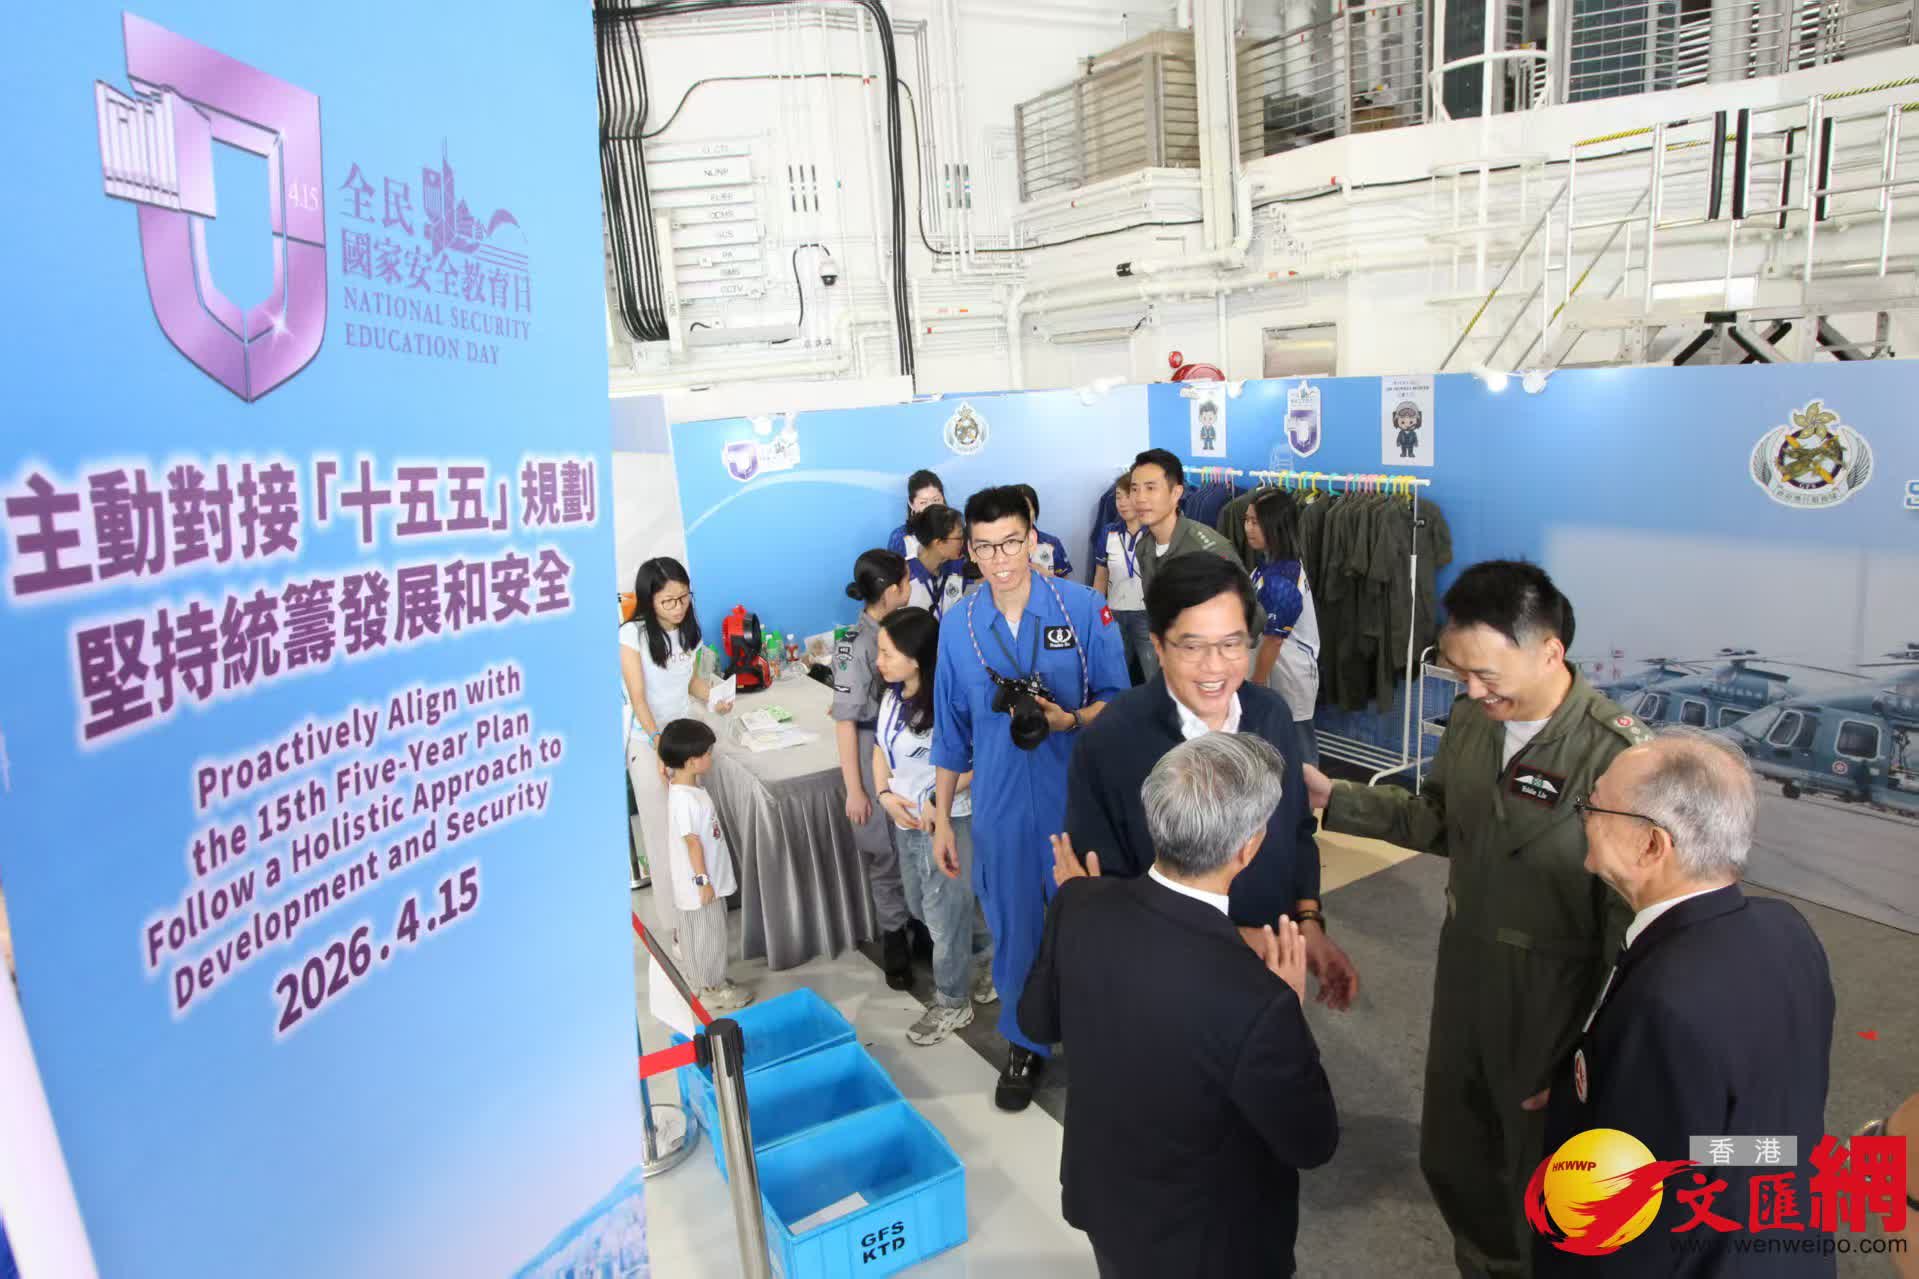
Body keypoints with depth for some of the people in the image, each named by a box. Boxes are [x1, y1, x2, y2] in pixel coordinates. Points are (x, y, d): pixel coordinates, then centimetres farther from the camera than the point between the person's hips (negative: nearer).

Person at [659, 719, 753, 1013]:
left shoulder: (690, 789, 4)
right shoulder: (684, 800, -27)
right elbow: (692, 842, -24)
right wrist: (703, 881, -19)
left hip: (709, 878, 9)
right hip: (699, 882, -9)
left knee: (705, 933, 22)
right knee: (707, 935, 5)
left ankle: (697, 978, 37)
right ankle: (711, 989, 19)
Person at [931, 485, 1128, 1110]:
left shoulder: (1083, 607, -10)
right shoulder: (958, 624, -3)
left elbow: (1115, 701, -3)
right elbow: (951, 731, 5)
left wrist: (1068, 720, -24)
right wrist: (942, 819, 8)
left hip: (1078, 801, -1)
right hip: (1000, 808, 2)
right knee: (1014, 929, 14)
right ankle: (1025, 1044, 38)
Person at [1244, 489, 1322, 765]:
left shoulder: (1278, 580, -26)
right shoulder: (1284, 564, 4)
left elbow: (1272, 641, -21)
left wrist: (1254, 688, -12)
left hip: (1288, 675, -9)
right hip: (1283, 669, 9)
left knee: (1296, 745, 3)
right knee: (1298, 740, 18)